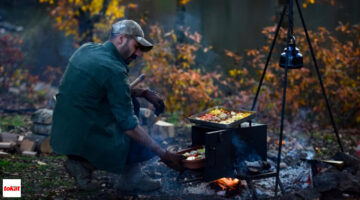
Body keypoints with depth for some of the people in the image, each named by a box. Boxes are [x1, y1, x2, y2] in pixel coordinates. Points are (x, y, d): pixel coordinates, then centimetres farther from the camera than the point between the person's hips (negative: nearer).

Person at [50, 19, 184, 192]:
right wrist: (163, 154, -12)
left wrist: (143, 93, 10)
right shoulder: (114, 69, -18)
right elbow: (128, 126, -18)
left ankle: (132, 177, 14)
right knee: (148, 147, 6)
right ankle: (85, 164, 7)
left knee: (130, 105, 19)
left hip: (63, 132, 9)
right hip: (84, 138, -9)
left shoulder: (86, 49, 7)